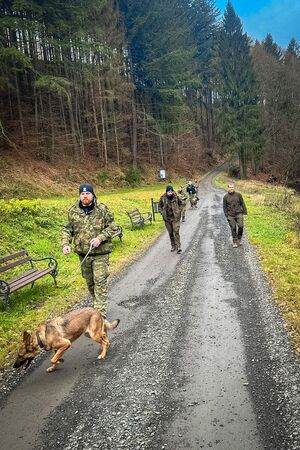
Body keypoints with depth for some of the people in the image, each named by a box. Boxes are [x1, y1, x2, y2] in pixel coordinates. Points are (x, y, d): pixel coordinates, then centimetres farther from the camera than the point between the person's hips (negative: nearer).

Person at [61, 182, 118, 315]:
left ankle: (100, 311, -3)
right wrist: (65, 244, -7)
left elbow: (112, 227, -4)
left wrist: (100, 238, -18)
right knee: (89, 281, 17)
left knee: (100, 280, -7)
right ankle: (97, 303, 37)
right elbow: (67, 229, 9)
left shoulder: (102, 209, -6)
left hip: (100, 252, -4)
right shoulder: (73, 211, 3)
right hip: (83, 253, 4)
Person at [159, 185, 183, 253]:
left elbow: (181, 204, 9)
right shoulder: (163, 198, -8)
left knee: (176, 232, -12)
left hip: (175, 218, -2)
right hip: (167, 218, 2)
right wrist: (162, 212, 1)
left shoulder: (176, 197, -10)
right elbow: (160, 205, 11)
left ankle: (178, 247, -9)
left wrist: (179, 211, 0)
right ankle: (173, 246, 25)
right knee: (170, 233, 11)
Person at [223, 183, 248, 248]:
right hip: (231, 215, 0)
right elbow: (224, 207, 7)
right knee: (233, 228, 2)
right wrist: (226, 215, 1)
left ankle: (239, 240, 13)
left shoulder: (238, 195, 4)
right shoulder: (225, 197, 3)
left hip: (239, 214, 0)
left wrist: (244, 212, 5)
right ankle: (235, 242, 12)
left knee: (240, 226, -8)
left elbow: (242, 204, 9)